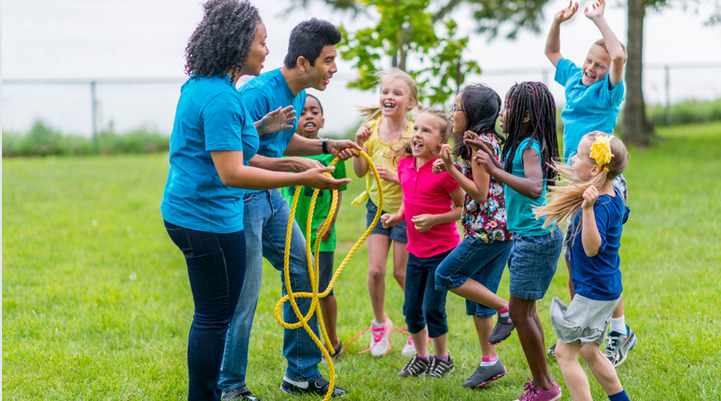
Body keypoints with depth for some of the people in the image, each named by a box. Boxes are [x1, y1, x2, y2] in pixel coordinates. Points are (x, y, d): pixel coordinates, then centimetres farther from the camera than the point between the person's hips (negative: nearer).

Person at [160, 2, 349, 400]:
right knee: (215, 318, -1)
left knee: (212, 314, 19)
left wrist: (259, 128, 15)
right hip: (209, 217, -11)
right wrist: (302, 179, -28)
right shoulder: (220, 98, -21)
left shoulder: (200, 86, 11)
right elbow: (231, 173, -27)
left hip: (188, 213, 11)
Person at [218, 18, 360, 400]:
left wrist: (326, 147, 9)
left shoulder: (299, 94, 5)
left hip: (270, 196, 9)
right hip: (241, 198, -9)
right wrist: (292, 164, -27)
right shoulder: (259, 94, -23)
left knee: (303, 273, 11)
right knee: (244, 295, -5)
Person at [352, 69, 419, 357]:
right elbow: (360, 171, -1)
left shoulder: (413, 134, -17)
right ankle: (380, 323, 22)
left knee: (401, 272, 3)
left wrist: (395, 176, -29)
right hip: (377, 206, 3)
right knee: (375, 270, -2)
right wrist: (359, 145, -16)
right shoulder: (372, 128, -4)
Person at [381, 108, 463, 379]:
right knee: (411, 308, 10)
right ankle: (421, 357, 29)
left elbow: (463, 208, -12)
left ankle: (442, 358, 20)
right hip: (416, 250, 6)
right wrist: (397, 217, 1)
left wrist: (434, 219, -23)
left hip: (443, 250, -6)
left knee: (432, 308, -2)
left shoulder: (444, 170, -18)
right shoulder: (405, 164, 2)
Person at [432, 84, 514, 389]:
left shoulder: (478, 142, -13)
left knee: (446, 276, -3)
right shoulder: (490, 140, 15)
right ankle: (490, 362, 15)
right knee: (476, 291, 12)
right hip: (502, 229, 10)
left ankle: (505, 309, -2)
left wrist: (451, 168, -15)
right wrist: (452, 168, 12)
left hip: (489, 227, -10)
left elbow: (480, 193, -16)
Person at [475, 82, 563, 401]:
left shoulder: (530, 146, -18)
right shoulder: (522, 145, 10)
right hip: (528, 235, 10)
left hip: (536, 238, -10)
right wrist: (493, 160, 16)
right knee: (526, 309, 15)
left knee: (519, 312, -5)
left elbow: (534, 187, -35)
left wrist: (495, 170, -32)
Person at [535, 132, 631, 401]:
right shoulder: (612, 196, 5)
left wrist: (588, 209, -45)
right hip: (606, 289, 10)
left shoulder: (601, 206, -24)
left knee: (565, 352, -3)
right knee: (589, 351, 21)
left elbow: (592, 247, -35)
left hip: (594, 291, -10)